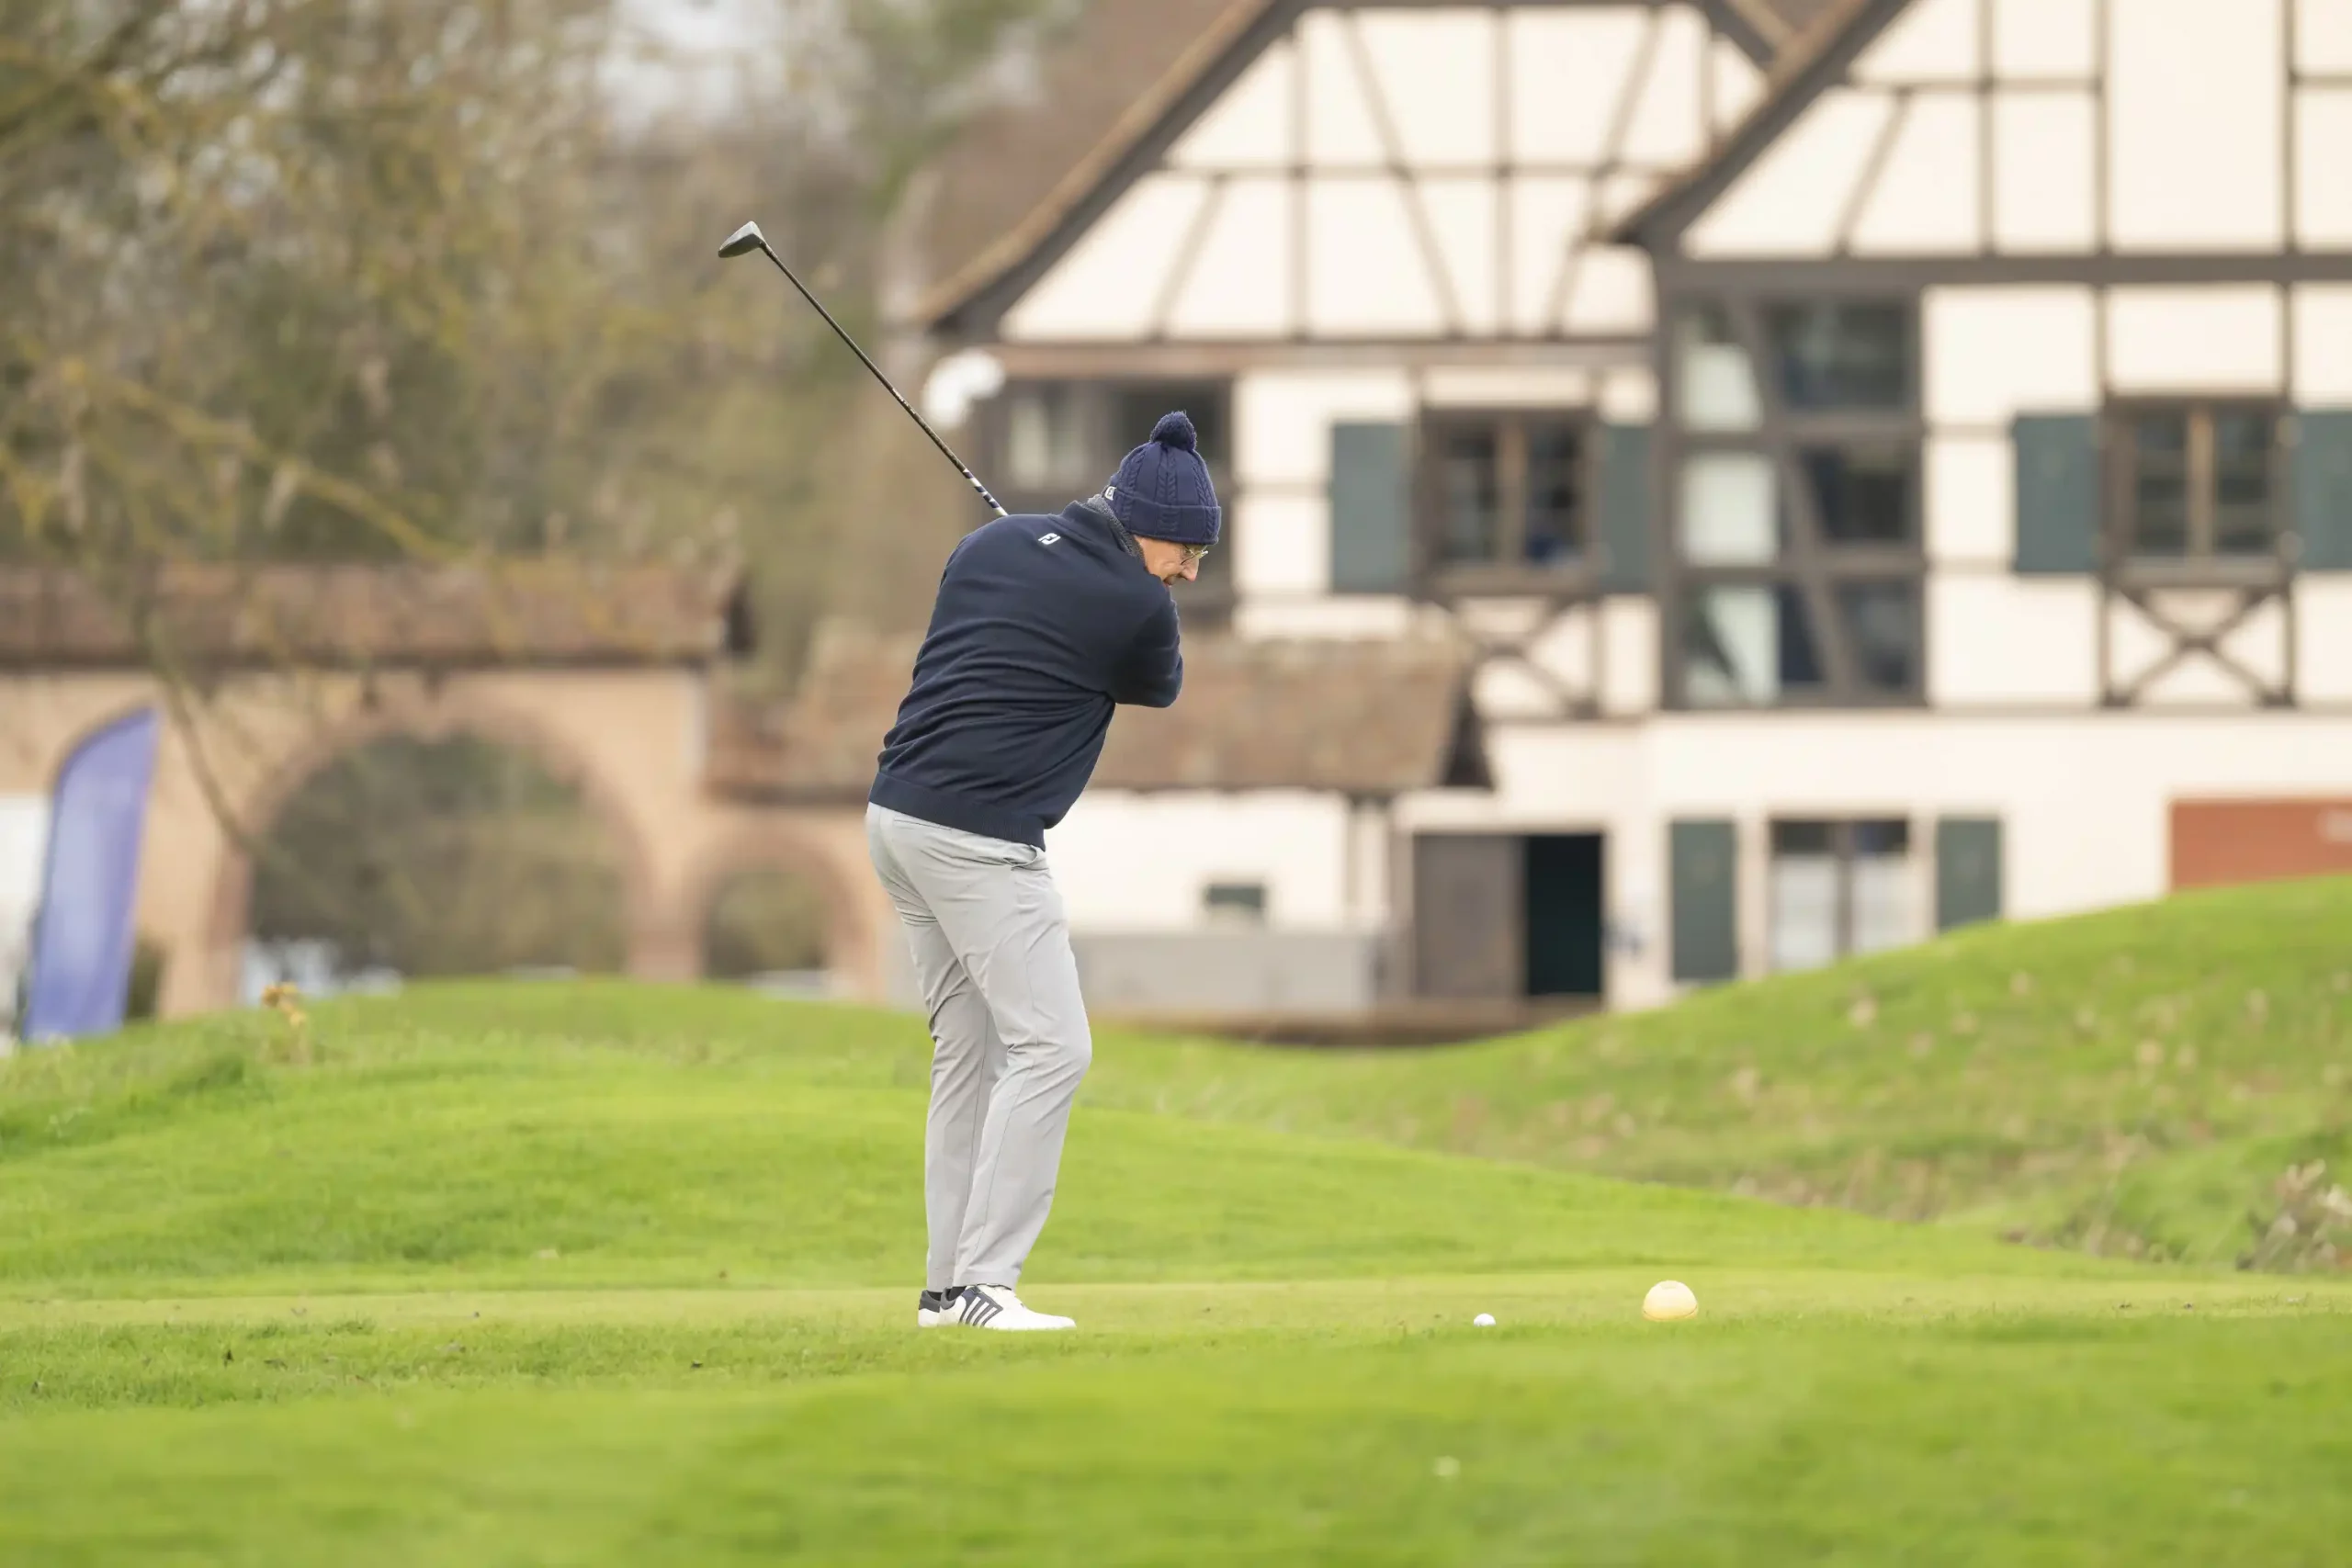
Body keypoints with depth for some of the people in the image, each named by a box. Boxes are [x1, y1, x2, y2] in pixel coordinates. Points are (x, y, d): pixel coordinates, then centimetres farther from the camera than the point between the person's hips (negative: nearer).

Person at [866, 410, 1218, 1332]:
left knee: (969, 1049, 13)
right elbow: (1158, 689, 13)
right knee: (1050, 1047, -7)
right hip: (978, 834, -9)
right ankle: (983, 1283, -14)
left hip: (896, 815, 9)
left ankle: (946, 1285, 12)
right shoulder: (1134, 605, -9)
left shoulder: (991, 544, 13)